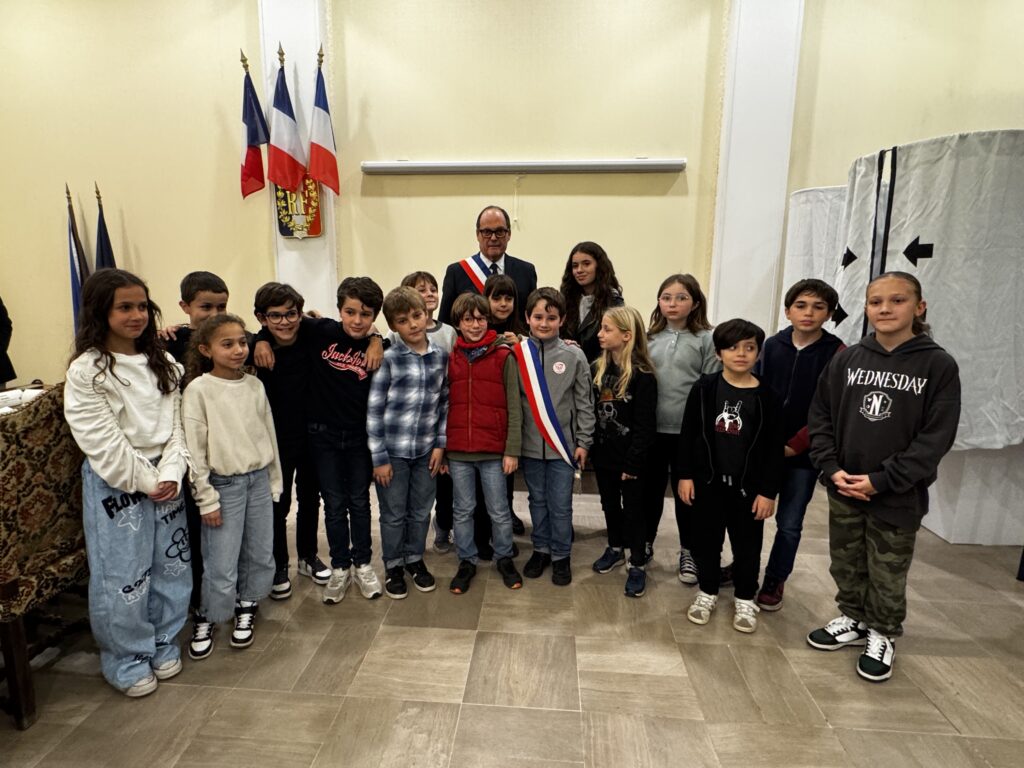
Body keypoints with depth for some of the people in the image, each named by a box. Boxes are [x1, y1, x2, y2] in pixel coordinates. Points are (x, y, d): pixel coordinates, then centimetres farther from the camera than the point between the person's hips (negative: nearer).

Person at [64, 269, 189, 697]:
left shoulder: (162, 364, 5)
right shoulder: (86, 371, -11)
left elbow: (176, 425, 3)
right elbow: (101, 441, -14)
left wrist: (170, 475, -9)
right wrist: (144, 481, -13)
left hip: (165, 478, 5)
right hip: (115, 483, -5)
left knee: (170, 566, 13)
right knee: (122, 575, 5)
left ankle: (163, 645, 33)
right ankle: (127, 662, 25)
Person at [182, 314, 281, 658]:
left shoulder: (255, 385, 3)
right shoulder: (198, 390, -11)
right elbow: (194, 449, -10)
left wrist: (274, 480, 11)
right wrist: (206, 498, -10)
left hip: (259, 479, 5)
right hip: (224, 484, -4)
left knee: (260, 555, 12)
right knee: (222, 565, 1)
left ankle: (246, 607, 34)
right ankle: (205, 618, 26)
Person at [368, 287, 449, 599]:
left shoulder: (441, 356, 0)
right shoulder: (388, 359, -11)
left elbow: (445, 403, 7)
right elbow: (373, 410, -9)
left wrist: (440, 444, 3)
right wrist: (379, 458, -10)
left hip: (426, 450, 3)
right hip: (392, 450, -3)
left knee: (421, 511, 16)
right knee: (394, 514, 11)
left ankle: (415, 558, 38)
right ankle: (393, 566, 32)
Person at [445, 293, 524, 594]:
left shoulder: (503, 356, -3)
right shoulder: (449, 358, 5)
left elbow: (514, 407, -3)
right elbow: (442, 405, 8)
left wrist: (512, 450, -6)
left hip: (494, 451, -2)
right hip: (458, 451, 2)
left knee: (499, 510, 11)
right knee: (463, 510, 14)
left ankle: (504, 558, 31)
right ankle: (467, 561, 31)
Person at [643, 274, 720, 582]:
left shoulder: (706, 339, -4)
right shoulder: (650, 338, 5)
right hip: (651, 428, 3)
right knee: (650, 490, 15)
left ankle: (688, 552, 29)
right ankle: (645, 544, 34)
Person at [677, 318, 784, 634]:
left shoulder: (766, 397, -7)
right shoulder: (704, 388, -5)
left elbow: (774, 448, -4)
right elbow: (688, 434, -1)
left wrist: (768, 491, -5)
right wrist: (685, 475, -3)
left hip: (748, 486, 0)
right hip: (708, 481, 1)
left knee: (747, 545, 13)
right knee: (706, 541, 13)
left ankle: (745, 599, 33)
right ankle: (707, 592, 34)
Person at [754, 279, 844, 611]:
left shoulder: (837, 353, -7)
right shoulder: (772, 346, 1)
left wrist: (794, 445, -13)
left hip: (804, 454, -2)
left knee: (789, 523, 8)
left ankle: (774, 582, 27)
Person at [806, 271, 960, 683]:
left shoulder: (938, 365, -9)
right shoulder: (846, 359, -1)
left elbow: (936, 437, -11)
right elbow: (820, 418, 2)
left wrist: (881, 479, -16)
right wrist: (832, 468, -9)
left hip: (899, 496, -3)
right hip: (843, 490, 3)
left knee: (887, 573, 13)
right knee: (846, 564, 18)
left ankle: (882, 635, 35)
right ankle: (853, 619, 40)